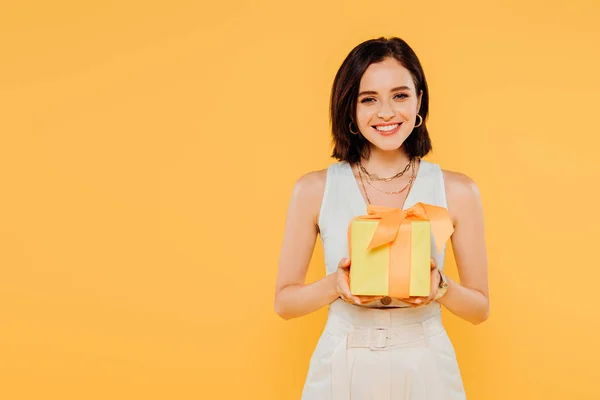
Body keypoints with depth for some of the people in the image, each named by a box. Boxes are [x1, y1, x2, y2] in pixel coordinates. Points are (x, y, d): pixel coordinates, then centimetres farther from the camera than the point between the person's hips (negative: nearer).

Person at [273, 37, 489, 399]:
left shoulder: (458, 191, -5)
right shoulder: (314, 189, -6)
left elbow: (480, 308, 2)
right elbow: (284, 301, 0)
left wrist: (439, 286, -17)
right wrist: (336, 285, -17)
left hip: (425, 370, 1)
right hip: (342, 370, 0)